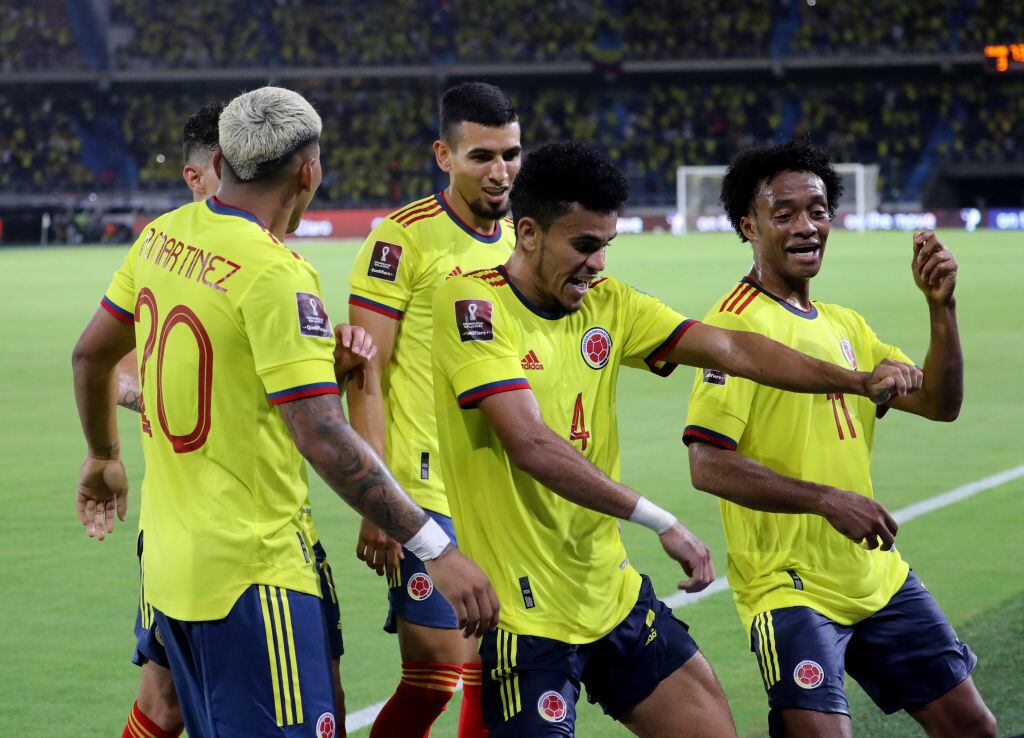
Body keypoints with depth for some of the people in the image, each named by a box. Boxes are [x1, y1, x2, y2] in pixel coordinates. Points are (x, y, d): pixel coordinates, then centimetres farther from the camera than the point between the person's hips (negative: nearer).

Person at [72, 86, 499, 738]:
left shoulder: (161, 237, 5)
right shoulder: (275, 275, -19)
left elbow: (91, 354, 19)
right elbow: (323, 438, -25)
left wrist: (103, 456, 36)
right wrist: (436, 550, -24)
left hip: (168, 559, 9)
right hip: (251, 572, -9)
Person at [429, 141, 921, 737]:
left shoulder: (607, 304, 6)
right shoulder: (473, 304, -14)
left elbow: (730, 349, 1)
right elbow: (531, 445, -24)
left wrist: (859, 381, -12)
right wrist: (661, 522, -24)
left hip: (613, 594, 7)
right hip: (526, 614, -7)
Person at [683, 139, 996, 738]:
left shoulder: (843, 325, 13)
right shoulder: (738, 323, -11)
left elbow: (940, 404, 10)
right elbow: (708, 464, -19)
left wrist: (942, 306, -4)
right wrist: (827, 499, -24)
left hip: (877, 577, 8)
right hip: (790, 589, -8)